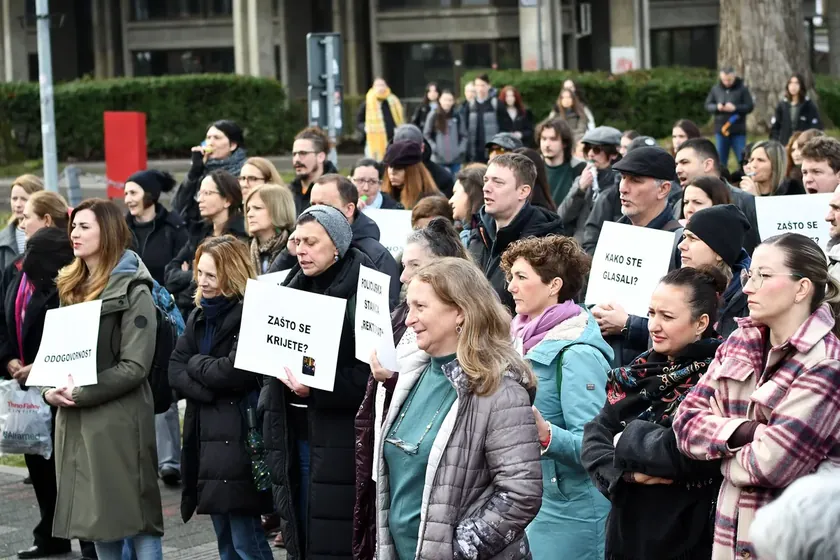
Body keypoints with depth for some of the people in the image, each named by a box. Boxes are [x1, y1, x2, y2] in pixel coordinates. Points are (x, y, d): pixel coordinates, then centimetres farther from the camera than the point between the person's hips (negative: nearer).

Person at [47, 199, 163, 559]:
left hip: (117, 418, -7)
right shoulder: (71, 287, 15)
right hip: (74, 419, 7)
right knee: (95, 515, 11)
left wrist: (80, 393, -17)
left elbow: (135, 366, -15)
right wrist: (51, 389, -2)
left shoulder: (133, 291, -9)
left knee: (136, 515, -4)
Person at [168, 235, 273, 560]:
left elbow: (235, 373, -21)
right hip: (206, 435, 8)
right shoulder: (199, 317, 14)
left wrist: (196, 363, -3)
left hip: (240, 436, -8)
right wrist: (207, 391, -12)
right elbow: (175, 371, 7)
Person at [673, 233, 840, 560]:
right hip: (732, 531, 6)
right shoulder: (741, 343, 7)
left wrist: (727, 457, -2)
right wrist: (742, 432, -14)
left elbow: (772, 464, -21)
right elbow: (686, 422, 2)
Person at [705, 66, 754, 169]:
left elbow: (750, 107, -5)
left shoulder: (742, 88, -3)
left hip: (738, 131, -3)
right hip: (721, 130, 3)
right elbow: (708, 105, 10)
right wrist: (716, 107, -12)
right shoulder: (715, 89, 6)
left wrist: (735, 108, -19)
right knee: (721, 160, 9)